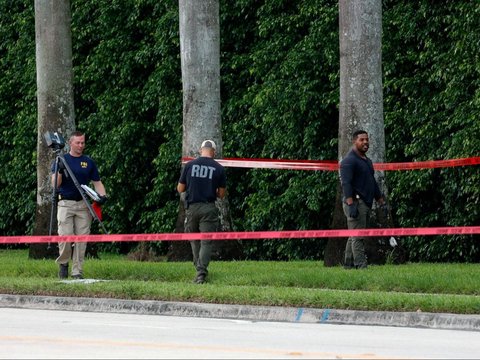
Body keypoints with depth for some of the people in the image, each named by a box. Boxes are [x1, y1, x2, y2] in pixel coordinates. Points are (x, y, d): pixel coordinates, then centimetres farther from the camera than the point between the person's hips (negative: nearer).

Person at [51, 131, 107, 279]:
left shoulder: (89, 162, 11)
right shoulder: (61, 160, 5)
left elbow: (97, 182, 11)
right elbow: (55, 184, -1)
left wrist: (102, 195, -8)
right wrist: (60, 171, -20)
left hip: (83, 204, 2)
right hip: (65, 204, -2)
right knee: (65, 236, -14)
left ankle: (77, 271, 2)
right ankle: (63, 263, 10)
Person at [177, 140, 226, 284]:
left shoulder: (189, 165, 1)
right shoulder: (218, 168, -1)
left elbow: (180, 189, 7)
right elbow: (221, 194, 5)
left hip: (192, 207, 1)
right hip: (209, 209, -1)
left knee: (194, 240, 17)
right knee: (206, 242, -1)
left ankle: (199, 270, 15)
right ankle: (202, 272, -13)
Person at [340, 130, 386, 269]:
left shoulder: (367, 161, 21)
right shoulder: (349, 161, -9)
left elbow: (373, 183, 28)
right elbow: (346, 184, -17)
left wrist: (381, 202, 23)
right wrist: (351, 204, -26)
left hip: (366, 204, 9)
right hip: (355, 202, -9)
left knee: (354, 237, 11)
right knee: (357, 237, -12)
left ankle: (348, 265, 15)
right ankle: (361, 266, -17)